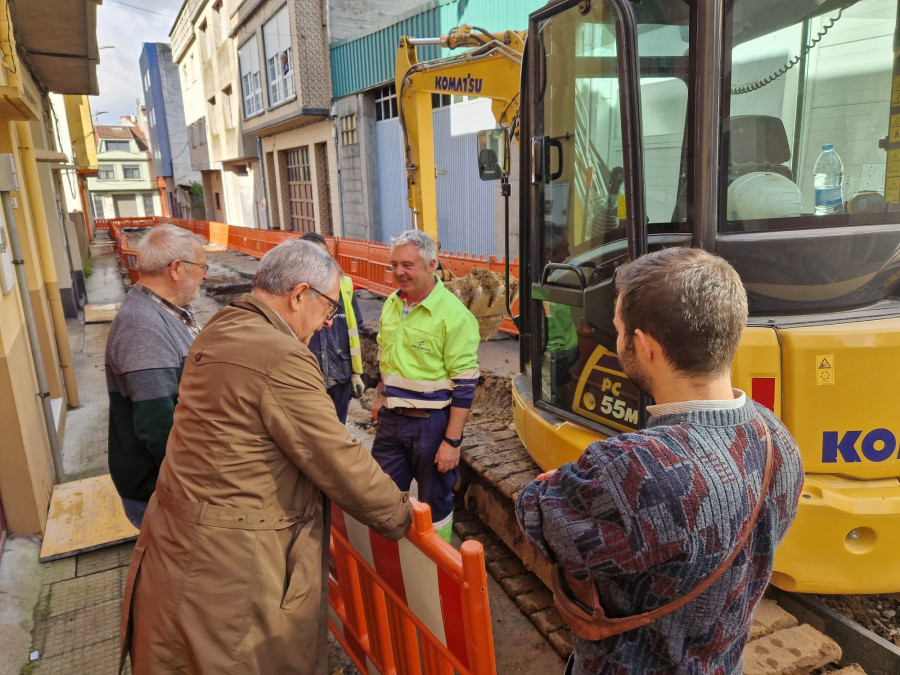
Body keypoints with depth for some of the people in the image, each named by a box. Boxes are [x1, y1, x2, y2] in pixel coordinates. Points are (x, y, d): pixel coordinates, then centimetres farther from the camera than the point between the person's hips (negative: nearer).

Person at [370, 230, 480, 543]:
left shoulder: (453, 314, -18)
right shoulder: (391, 303, 4)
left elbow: (464, 385, -18)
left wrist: (452, 441, -18)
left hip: (432, 422, -6)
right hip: (390, 419, 6)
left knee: (435, 502, 11)